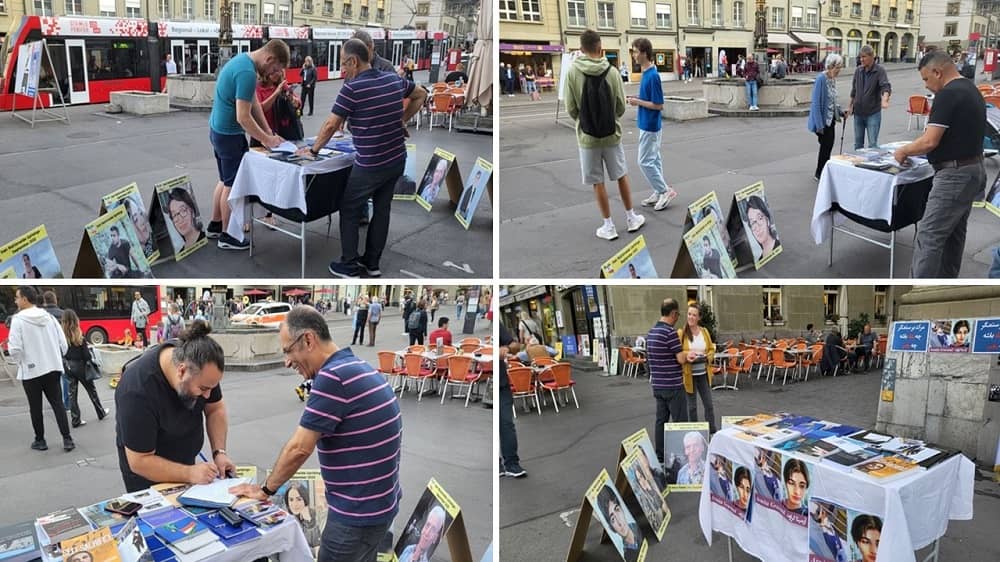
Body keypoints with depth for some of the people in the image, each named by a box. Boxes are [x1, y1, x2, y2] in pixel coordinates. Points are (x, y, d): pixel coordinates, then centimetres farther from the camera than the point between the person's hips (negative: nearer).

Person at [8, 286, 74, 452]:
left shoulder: (18, 319, -13)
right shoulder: (48, 316, 1)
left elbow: (15, 349, -18)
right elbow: (63, 344, 2)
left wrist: (20, 362, 2)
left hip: (31, 371, -4)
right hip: (53, 368, 4)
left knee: (35, 407, 10)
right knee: (57, 402, 10)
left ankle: (40, 441, 22)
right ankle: (67, 439, 3)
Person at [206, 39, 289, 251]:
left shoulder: (243, 59, 6)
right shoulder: (247, 72, -26)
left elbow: (254, 103, 10)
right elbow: (243, 117, -27)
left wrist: (269, 133, 6)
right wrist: (267, 140, -16)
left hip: (219, 129, 10)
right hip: (229, 134, -10)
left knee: (225, 180, 20)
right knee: (232, 185, 1)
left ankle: (215, 225, 31)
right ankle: (227, 236, 11)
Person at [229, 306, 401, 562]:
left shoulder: (333, 376, -22)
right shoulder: (356, 367, 8)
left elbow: (299, 448, -19)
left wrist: (265, 489, -5)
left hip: (359, 512, -9)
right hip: (378, 503, 9)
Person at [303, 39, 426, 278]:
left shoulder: (352, 88, -15)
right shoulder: (393, 79, 5)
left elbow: (331, 125, -12)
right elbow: (421, 95, 22)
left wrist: (313, 150, 2)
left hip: (370, 166, -7)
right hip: (397, 160, 7)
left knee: (350, 211, 9)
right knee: (382, 210, 16)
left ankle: (349, 266, 16)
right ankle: (372, 263, 25)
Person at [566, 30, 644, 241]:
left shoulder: (572, 72, -12)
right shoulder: (612, 72, -9)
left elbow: (571, 109, -7)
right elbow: (621, 107, -2)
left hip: (587, 136, -1)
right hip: (612, 134, 1)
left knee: (598, 182, 8)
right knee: (621, 176, 17)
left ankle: (608, 226, 14)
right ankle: (631, 218, 27)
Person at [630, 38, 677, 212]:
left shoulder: (652, 76, -21)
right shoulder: (646, 73, 7)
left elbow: (659, 105, -20)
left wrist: (638, 102, -16)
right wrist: (636, 99, 4)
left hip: (650, 126, -10)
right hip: (649, 124, 10)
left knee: (645, 161, -4)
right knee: (654, 160, 14)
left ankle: (665, 191, 4)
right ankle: (659, 192, 21)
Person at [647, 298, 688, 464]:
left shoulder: (651, 332, 9)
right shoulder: (670, 332, -18)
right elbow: (681, 358, -17)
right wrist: (688, 354, 4)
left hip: (658, 385, 8)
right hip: (673, 385, -8)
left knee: (661, 420, 12)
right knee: (680, 422, 1)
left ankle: (660, 457, 17)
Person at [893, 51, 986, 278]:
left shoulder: (948, 94, -18)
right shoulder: (971, 90, 14)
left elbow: (930, 141, -22)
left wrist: (904, 151, -4)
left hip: (955, 175, -10)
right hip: (973, 171, 10)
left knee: (929, 236, -8)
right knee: (954, 233, 17)